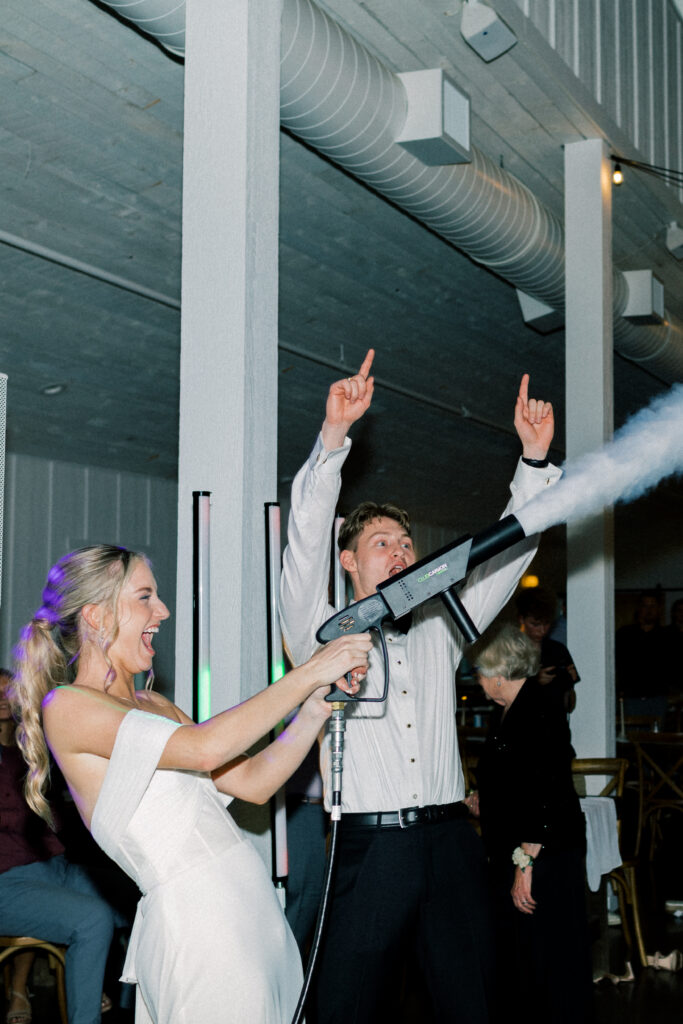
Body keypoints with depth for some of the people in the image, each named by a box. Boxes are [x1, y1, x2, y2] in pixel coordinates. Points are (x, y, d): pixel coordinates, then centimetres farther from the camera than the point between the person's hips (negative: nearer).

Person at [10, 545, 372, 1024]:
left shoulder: (157, 706, 18)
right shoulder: (67, 706, -8)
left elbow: (253, 781, 14)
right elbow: (205, 748, -19)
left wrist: (317, 707, 2)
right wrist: (308, 674, -13)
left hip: (255, 907, 8)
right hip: (196, 925, -8)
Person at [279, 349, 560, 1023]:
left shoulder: (439, 629, 19)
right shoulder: (322, 632, 7)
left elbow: (509, 553, 14)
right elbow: (306, 538, -7)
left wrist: (535, 455, 4)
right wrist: (333, 436, -18)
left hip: (449, 840, 4)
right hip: (369, 845, -4)